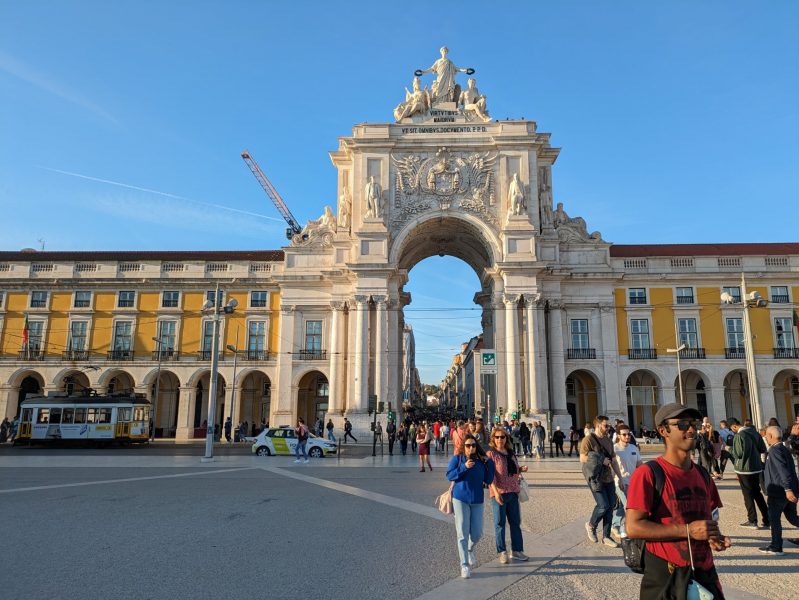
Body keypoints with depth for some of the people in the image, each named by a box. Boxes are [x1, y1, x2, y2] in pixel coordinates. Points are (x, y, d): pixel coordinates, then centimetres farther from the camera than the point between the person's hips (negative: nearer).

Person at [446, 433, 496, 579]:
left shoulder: (482, 461, 5)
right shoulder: (457, 459, -2)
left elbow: (488, 480, 2)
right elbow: (449, 475, -12)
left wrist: (489, 463, -6)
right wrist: (464, 467, -22)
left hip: (477, 501, 3)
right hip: (460, 499, -3)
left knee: (477, 533, 6)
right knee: (463, 533, -2)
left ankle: (470, 550, 39)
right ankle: (464, 565, 8)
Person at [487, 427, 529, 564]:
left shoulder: (511, 453, 12)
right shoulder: (491, 454, -7)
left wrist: (521, 469, 2)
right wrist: (496, 491, -23)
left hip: (513, 492, 6)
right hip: (498, 492, -6)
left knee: (515, 522, 11)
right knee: (500, 523, 0)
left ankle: (516, 550, 20)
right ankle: (502, 552, 8)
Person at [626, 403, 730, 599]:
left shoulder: (702, 474, 8)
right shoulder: (648, 474, -16)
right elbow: (633, 527, -21)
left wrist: (715, 537, -2)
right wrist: (687, 530, -22)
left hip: (705, 573, 6)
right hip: (666, 577, -6)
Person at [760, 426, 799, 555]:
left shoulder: (775, 450, -17)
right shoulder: (785, 449, 11)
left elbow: (783, 470, -27)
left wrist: (788, 489, -30)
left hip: (778, 491, -9)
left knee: (774, 519, 2)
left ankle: (776, 547, 9)